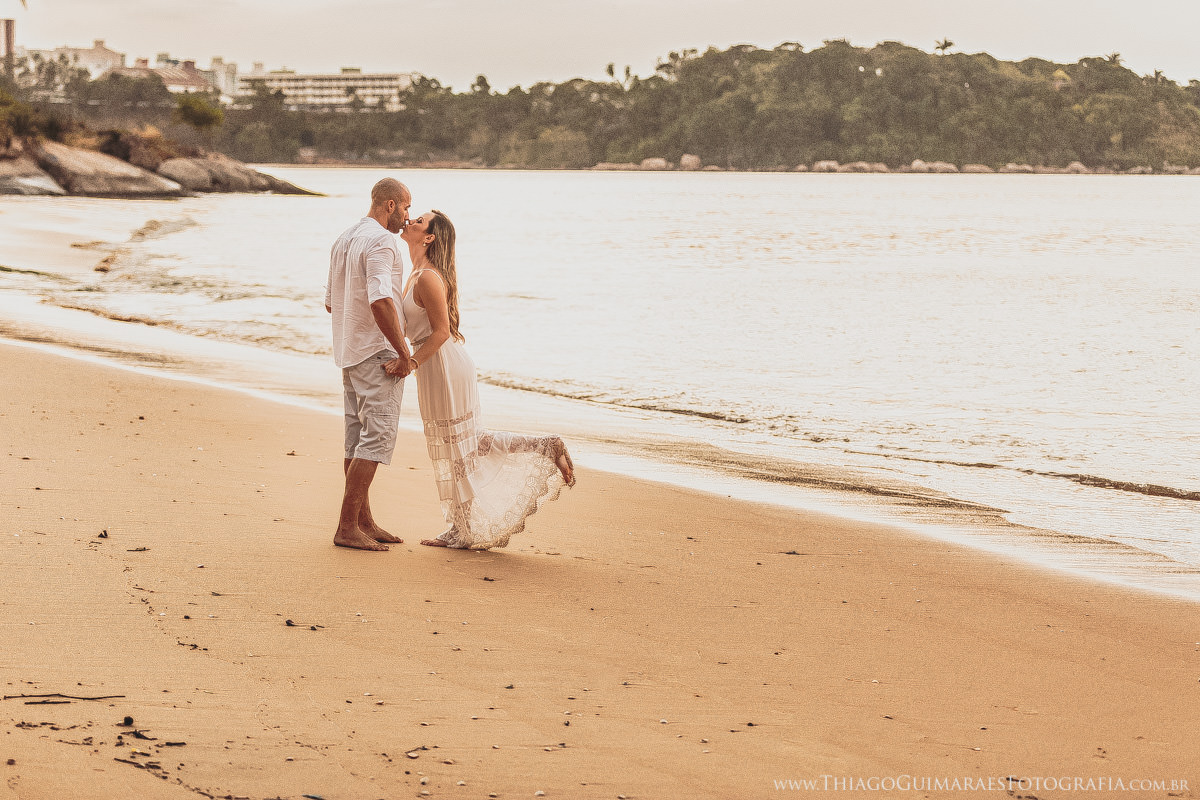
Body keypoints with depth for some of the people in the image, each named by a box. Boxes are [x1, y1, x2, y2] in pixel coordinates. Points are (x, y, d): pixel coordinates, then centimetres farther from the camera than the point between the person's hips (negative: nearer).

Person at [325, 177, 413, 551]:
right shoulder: (381, 242, -16)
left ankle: (364, 522, 18)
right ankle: (347, 527, -10)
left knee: (358, 439, 12)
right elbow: (381, 301, -28)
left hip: (349, 352, 10)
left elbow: (331, 302, 21)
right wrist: (403, 352, -21)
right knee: (377, 437, -9)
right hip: (379, 353, -10)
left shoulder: (343, 240, 14)